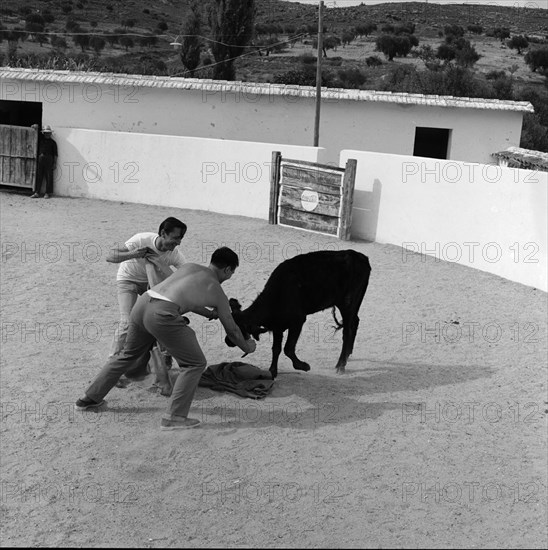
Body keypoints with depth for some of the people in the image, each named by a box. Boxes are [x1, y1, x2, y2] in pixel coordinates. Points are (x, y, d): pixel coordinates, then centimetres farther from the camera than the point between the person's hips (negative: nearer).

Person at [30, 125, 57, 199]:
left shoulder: (52, 142, 5)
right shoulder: (40, 140, 15)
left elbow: (55, 154, 3)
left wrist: (55, 163, -3)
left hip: (49, 160, -3)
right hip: (40, 159, 3)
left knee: (48, 177, -2)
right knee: (38, 176, 0)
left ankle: (47, 193, 4)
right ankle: (37, 193, 0)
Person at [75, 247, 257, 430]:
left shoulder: (189, 267, 27)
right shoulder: (217, 292, 13)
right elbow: (232, 330, 24)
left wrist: (210, 314, 54)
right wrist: (247, 347, 43)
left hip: (142, 303, 7)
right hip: (162, 314, -7)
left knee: (129, 355, 29)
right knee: (195, 364, 9)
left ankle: (90, 398, 40)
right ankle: (174, 418, 3)